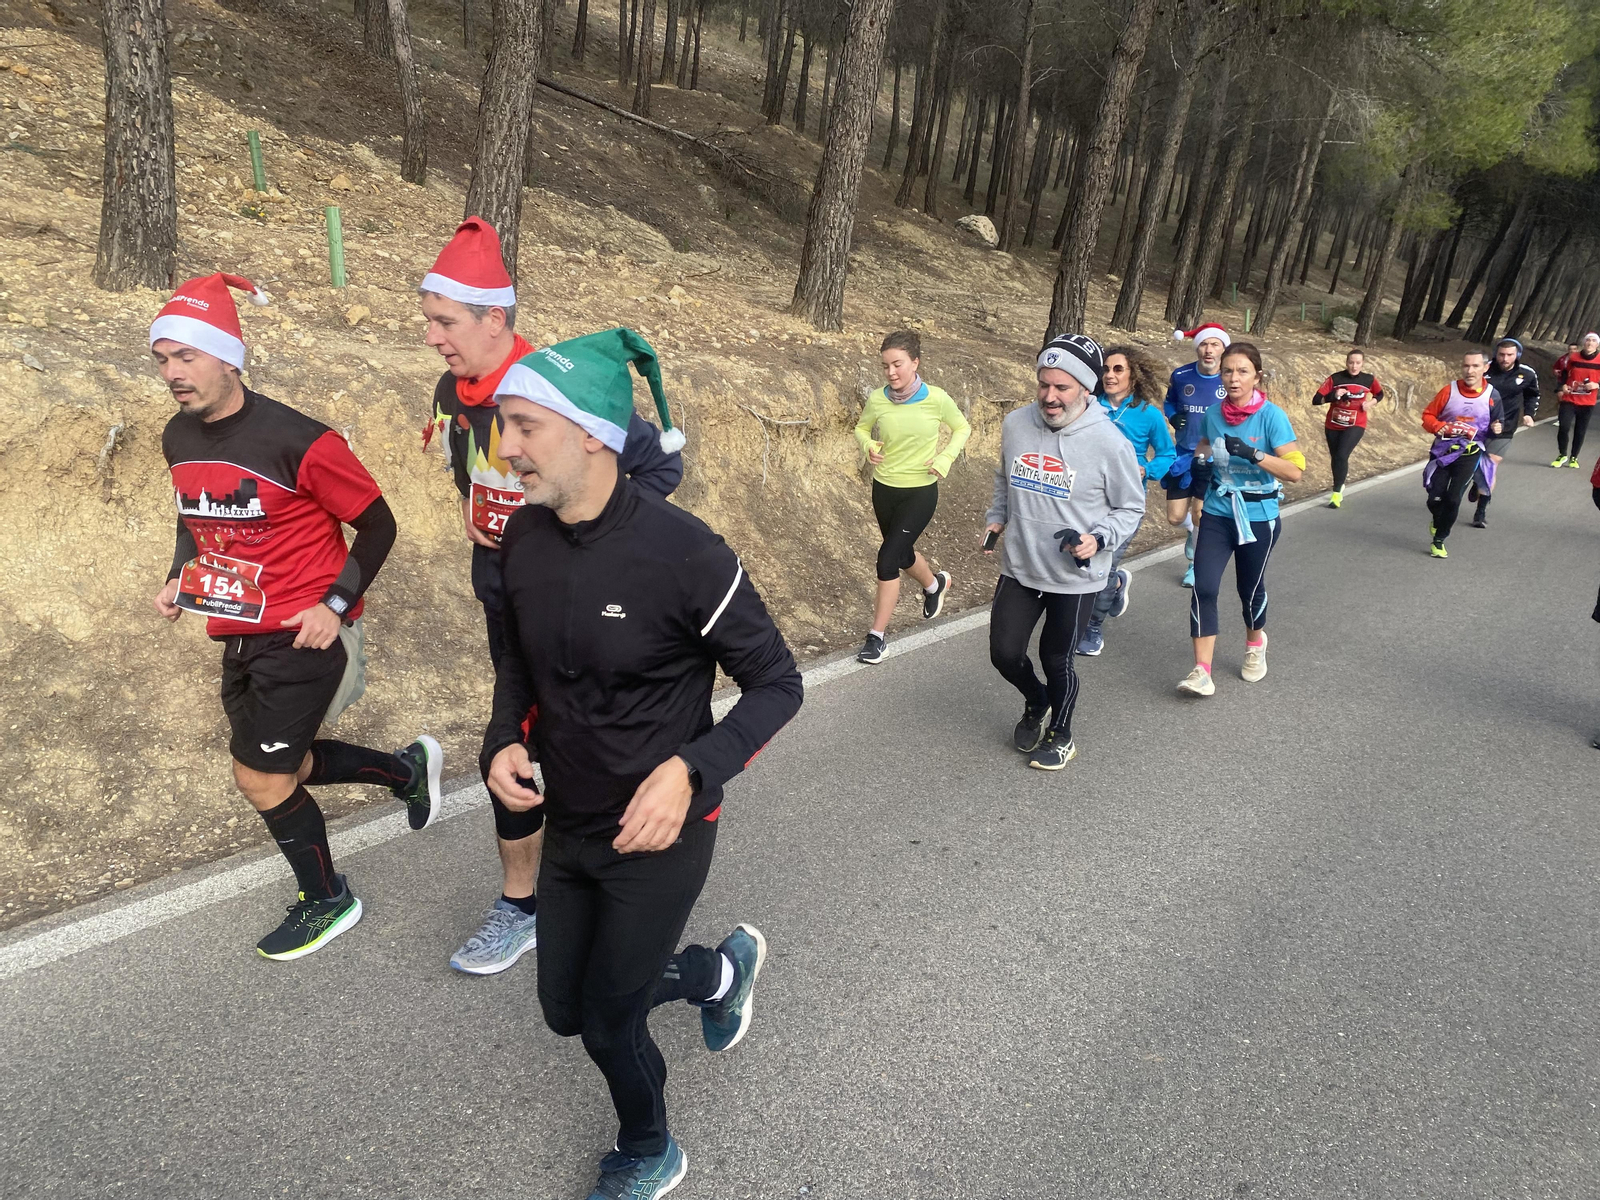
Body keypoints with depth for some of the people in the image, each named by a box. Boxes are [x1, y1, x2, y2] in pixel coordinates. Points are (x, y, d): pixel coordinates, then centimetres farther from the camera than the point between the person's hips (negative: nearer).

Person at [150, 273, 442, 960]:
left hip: (303, 637, -8)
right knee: (283, 768, 15)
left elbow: (377, 524, -11)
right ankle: (407, 770, 38)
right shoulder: (177, 439, 4)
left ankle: (327, 901, 22)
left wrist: (335, 604, -16)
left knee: (260, 779, -2)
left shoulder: (297, 441, -19)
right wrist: (180, 577, 7)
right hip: (239, 638, 8)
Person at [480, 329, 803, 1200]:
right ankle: (722, 970, 46)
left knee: (607, 1019, 10)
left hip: (657, 836, -6)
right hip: (565, 826, 6)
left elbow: (776, 684, -17)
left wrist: (692, 769, -31)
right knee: (565, 1010, 19)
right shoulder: (523, 538, -7)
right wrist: (504, 738, -8)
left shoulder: (683, 554, -26)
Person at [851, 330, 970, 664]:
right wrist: (869, 446, -13)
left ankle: (877, 636, 3)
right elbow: (861, 428, 9)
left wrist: (945, 458, -13)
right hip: (884, 489, 4)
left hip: (920, 492, -4)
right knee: (903, 553, 21)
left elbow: (962, 428, 2)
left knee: (888, 558, -11)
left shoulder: (937, 399, -15)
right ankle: (935, 584, 55)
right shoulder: (878, 400, -10)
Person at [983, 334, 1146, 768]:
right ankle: (1036, 702, 42)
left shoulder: (1109, 443, -16)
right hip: (1019, 568, 4)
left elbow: (1131, 508, -4)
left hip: (1076, 577, -4)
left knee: (1056, 660, 10)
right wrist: (997, 518, 4)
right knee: (1004, 653, 8)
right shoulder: (1015, 424, -5)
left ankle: (1059, 735, 38)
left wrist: (1100, 539, -20)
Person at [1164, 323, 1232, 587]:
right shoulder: (1181, 376, -7)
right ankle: (1195, 530, 40)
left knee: (1200, 515, 1)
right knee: (1175, 518, 3)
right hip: (1183, 456, 3)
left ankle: (1195, 564, 25)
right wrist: (1172, 416, -7)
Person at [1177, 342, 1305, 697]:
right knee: (1203, 588, -11)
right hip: (1217, 513, 3)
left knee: (1250, 588, 14)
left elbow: (1295, 471, -21)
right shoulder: (1213, 415, -2)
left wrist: (1253, 454, -32)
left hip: (1259, 517, -3)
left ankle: (1255, 645, 44)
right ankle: (1202, 671, -8)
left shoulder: (1272, 416, -15)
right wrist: (1200, 458, 0)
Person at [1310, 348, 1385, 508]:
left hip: (1355, 425, -2)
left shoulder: (1370, 379, -6)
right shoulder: (1335, 378, -11)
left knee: (1342, 456, -20)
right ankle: (1340, 486, 43)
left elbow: (1380, 394, 15)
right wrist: (1333, 395, -32)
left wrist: (1370, 403, -6)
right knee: (1335, 458, 16)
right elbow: (1315, 400, -16)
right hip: (1333, 425, 2)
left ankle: (1336, 493, -11)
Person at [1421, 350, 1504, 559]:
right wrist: (1438, 426, -20)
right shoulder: (1449, 390, -7)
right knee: (1435, 498, -2)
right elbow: (1428, 415, -1)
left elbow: (1498, 422, 8)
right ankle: (1438, 521, 35)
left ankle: (1438, 540, 8)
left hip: (1470, 454, -1)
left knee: (1453, 499, -10)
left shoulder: (1492, 396, -5)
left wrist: (1496, 428, -15)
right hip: (1442, 450, 1)